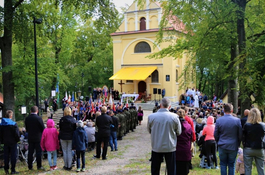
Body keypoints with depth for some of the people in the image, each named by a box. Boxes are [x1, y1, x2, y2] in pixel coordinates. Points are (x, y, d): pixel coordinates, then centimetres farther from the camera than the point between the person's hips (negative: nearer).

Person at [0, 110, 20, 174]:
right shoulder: (13, 124, -14)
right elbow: (16, 133, -14)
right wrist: (17, 139, 2)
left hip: (5, 142, 4)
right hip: (13, 142, -4)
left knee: (6, 156, 12)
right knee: (13, 156, 2)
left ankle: (6, 169, 16)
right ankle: (13, 170, 4)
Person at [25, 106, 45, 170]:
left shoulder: (27, 118, 0)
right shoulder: (39, 118, -14)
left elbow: (26, 128, 8)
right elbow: (43, 128, -9)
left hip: (30, 138, 4)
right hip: (38, 138, -4)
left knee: (30, 152, 10)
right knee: (38, 152, 2)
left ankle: (30, 166, 14)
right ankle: (39, 166, 5)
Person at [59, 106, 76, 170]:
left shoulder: (62, 119, -10)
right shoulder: (73, 119, -7)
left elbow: (60, 128, -2)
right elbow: (75, 129, -1)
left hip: (63, 137, -1)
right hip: (70, 137, 1)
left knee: (64, 151, 10)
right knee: (69, 151, 7)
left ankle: (66, 166, 15)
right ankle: (69, 166, 9)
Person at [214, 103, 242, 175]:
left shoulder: (219, 120, -6)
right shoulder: (237, 120, -8)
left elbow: (215, 135, 1)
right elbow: (240, 135, -1)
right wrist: (238, 144, 13)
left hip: (222, 146, 0)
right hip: (233, 147, 0)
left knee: (223, 164, 9)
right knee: (231, 165, 8)